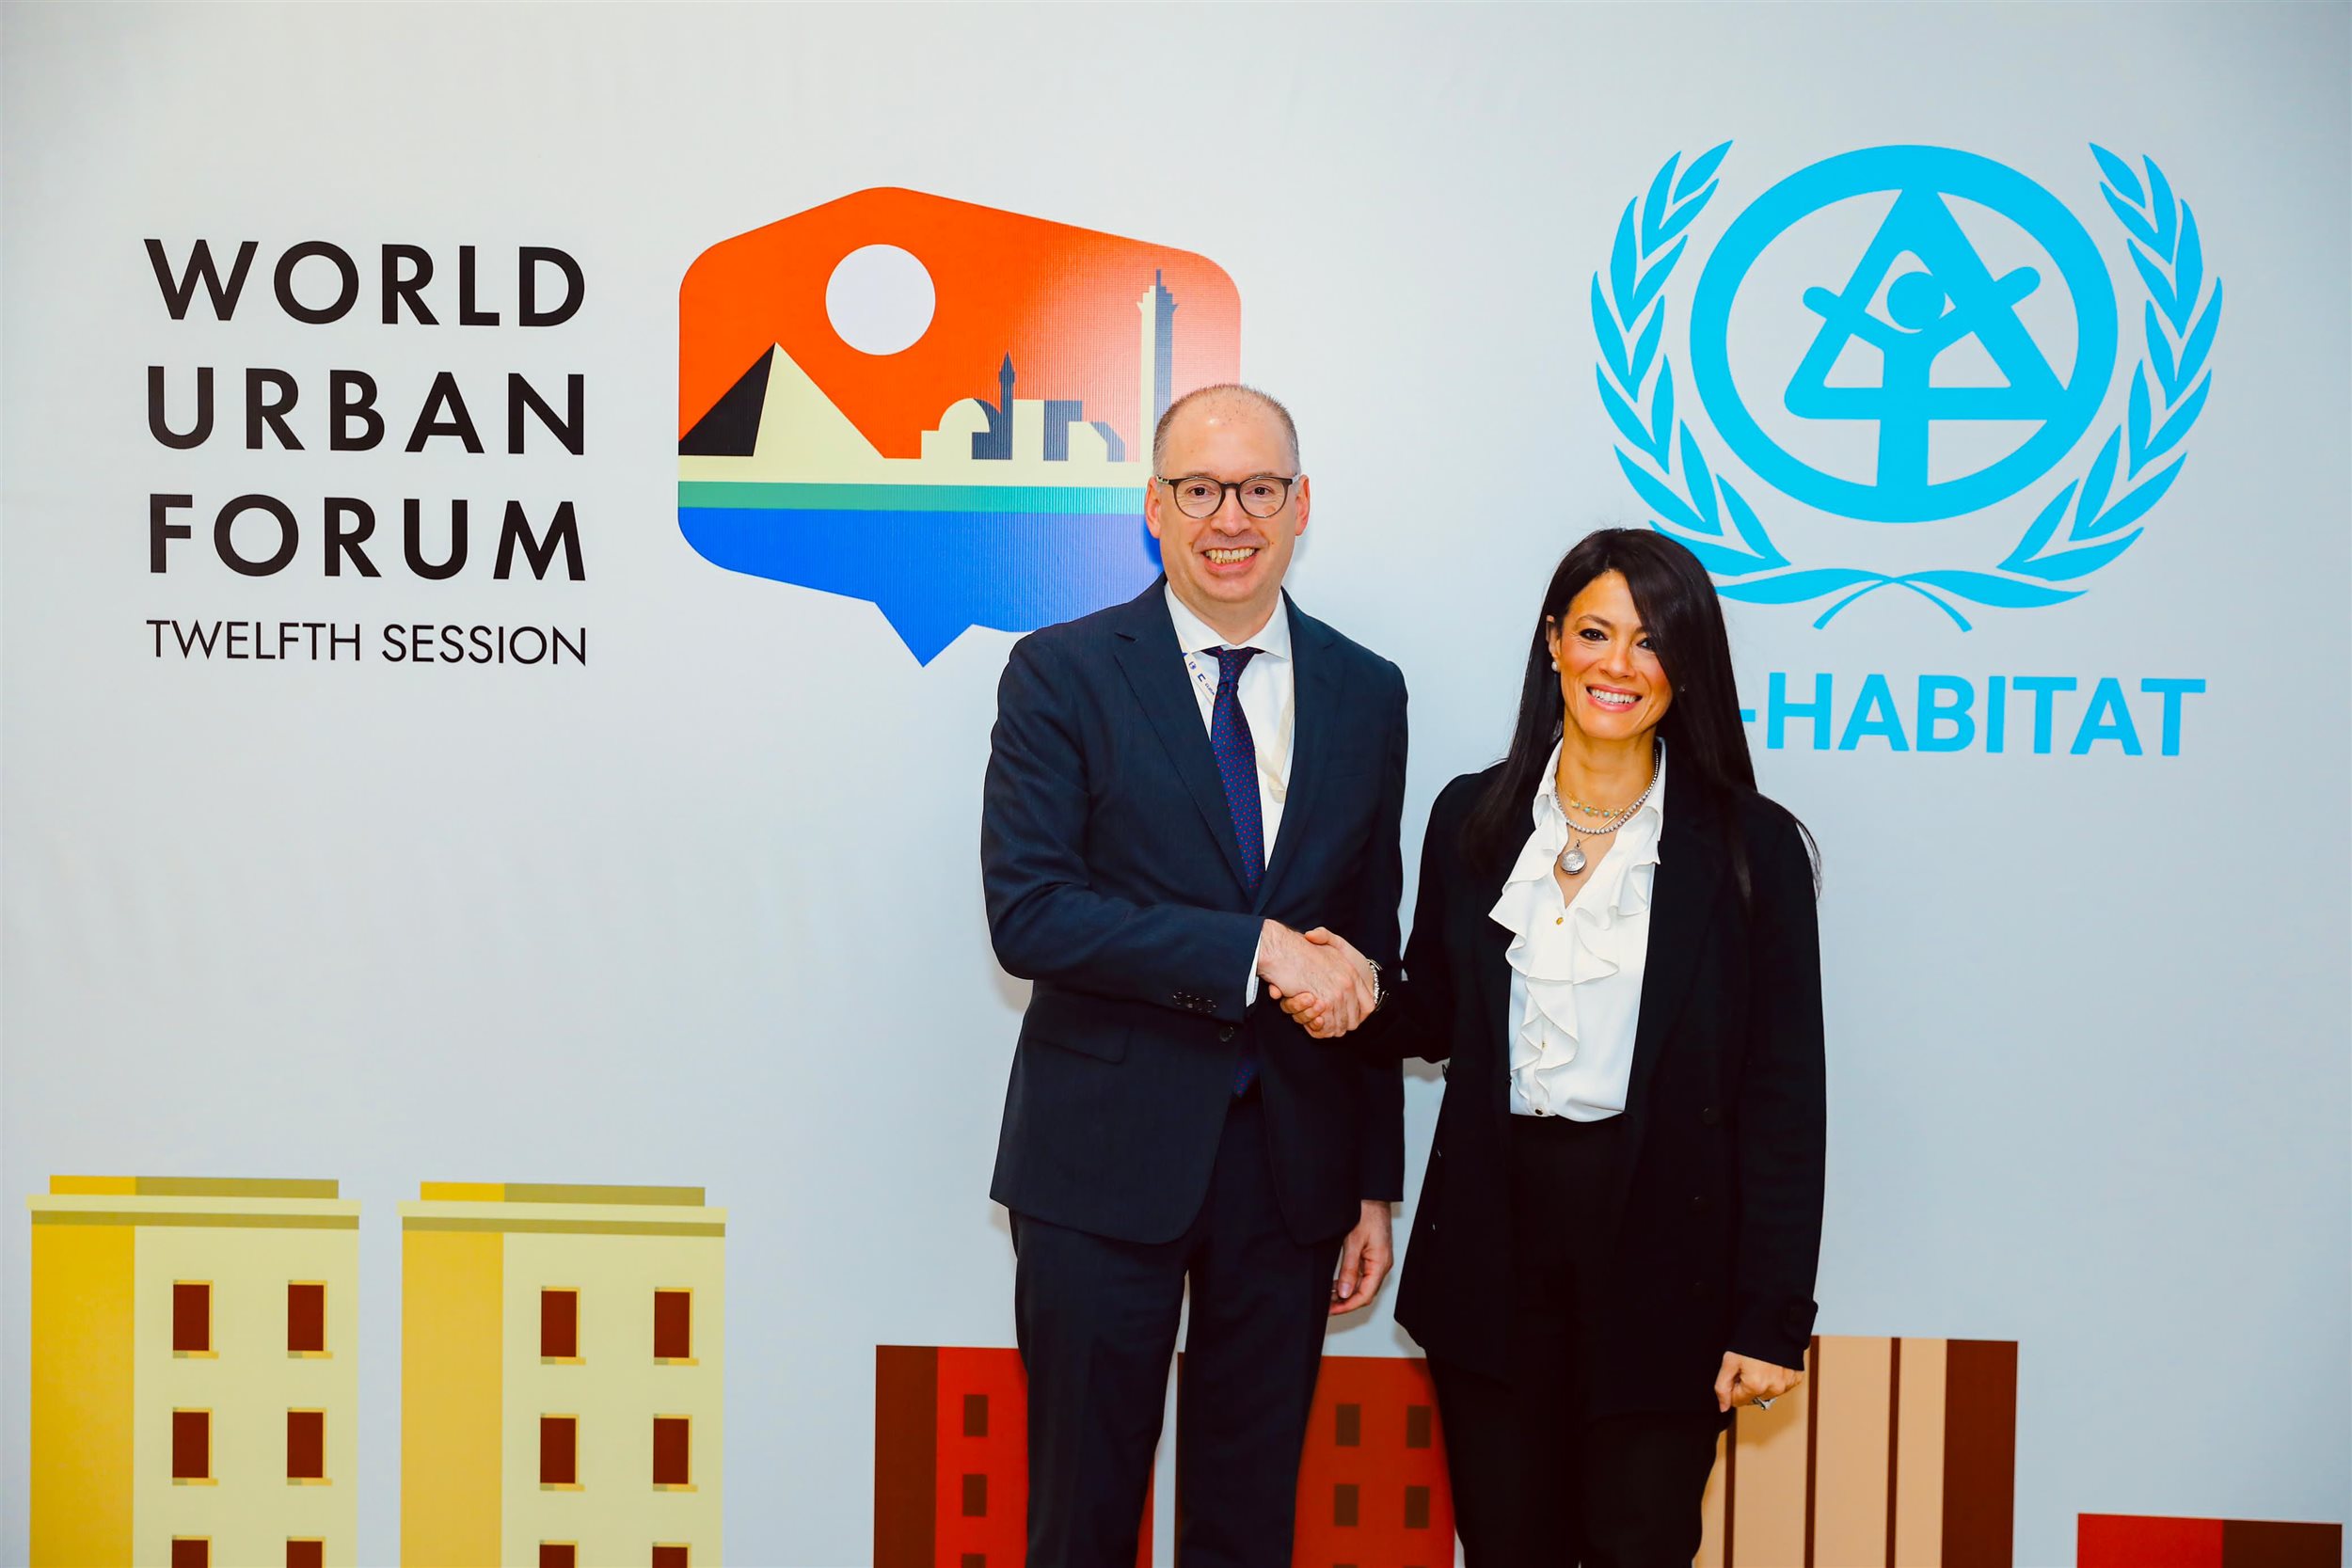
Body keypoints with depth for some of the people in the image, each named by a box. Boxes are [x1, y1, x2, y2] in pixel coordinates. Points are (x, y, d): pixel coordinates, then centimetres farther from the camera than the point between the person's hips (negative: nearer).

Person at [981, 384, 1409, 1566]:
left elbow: (1368, 950, 10)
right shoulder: (1062, 673, -4)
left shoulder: (1366, 694, 7)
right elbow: (1026, 914, -14)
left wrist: (1375, 1188, 9)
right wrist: (1253, 951, -19)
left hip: (1291, 1162, 3)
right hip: (1107, 1158, -3)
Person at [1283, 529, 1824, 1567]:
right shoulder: (1471, 819, 4)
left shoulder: (1751, 847, -4)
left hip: (1661, 1241, -2)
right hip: (1492, 1230, 3)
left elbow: (1782, 1092, -4)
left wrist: (1771, 1317, -7)